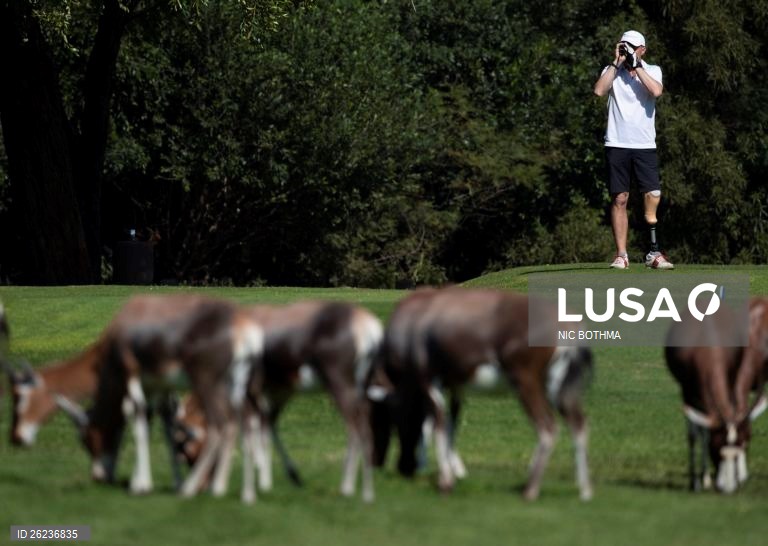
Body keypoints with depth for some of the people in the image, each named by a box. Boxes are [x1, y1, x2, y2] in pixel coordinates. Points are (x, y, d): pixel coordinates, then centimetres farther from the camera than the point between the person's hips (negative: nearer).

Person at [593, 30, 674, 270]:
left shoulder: (652, 70, 8)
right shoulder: (612, 70, 9)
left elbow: (656, 91, -13)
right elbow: (599, 90, -11)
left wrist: (635, 66, -11)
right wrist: (617, 63, -9)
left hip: (644, 145, 0)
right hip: (617, 144, 0)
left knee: (652, 196, -9)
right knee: (619, 199, -1)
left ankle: (654, 253, -4)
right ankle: (621, 255, 1)